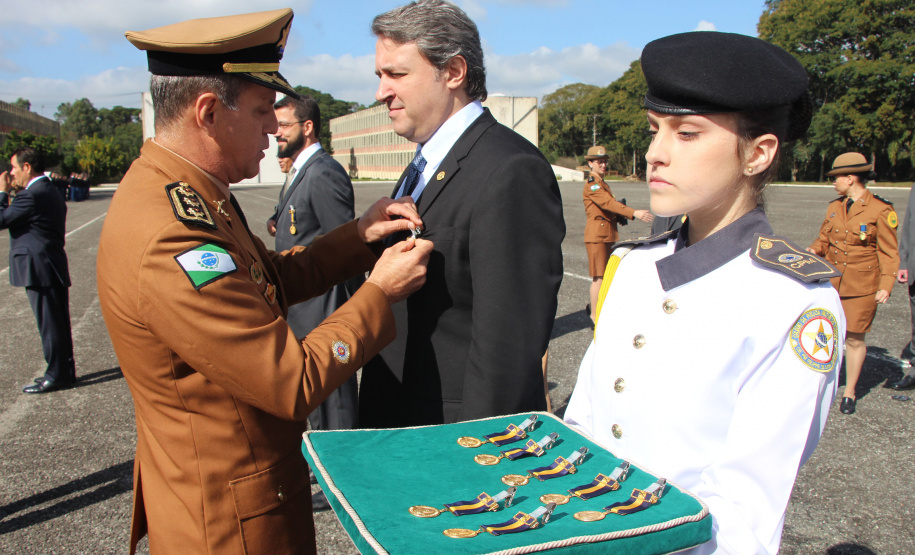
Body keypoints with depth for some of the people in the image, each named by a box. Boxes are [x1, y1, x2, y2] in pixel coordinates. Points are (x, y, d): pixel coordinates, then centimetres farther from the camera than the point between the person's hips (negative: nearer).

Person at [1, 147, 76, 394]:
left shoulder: (32, 195, -17)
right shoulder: (52, 191, 15)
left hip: (40, 271, -10)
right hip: (54, 268, 10)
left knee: (50, 325, -2)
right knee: (58, 324, 15)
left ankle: (57, 375, 6)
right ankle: (65, 371, 23)